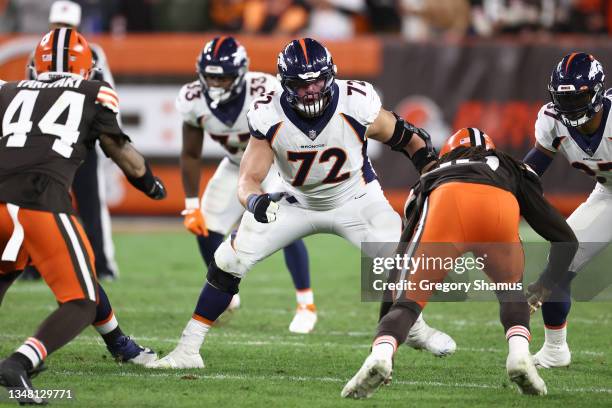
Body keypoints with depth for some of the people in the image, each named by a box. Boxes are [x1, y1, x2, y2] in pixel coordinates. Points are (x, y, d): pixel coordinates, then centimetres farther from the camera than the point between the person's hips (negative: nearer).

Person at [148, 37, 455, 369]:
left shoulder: (356, 106, -28)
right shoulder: (269, 118, -26)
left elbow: (407, 138, -10)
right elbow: (248, 179, -24)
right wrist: (256, 201, -47)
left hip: (355, 201, -1)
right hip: (296, 203, 1)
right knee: (228, 261, -11)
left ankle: (415, 328, 12)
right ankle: (188, 349, 1)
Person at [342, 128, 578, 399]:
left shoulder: (430, 178, 43)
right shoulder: (513, 171, 43)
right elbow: (566, 239, 39)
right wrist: (546, 285, 56)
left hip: (446, 204, 0)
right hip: (499, 206, 0)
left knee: (408, 300, 9)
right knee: (512, 291, 27)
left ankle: (381, 353, -21)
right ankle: (519, 353, 0)